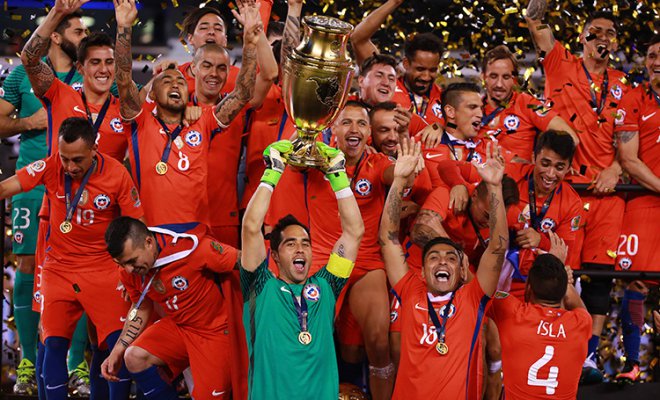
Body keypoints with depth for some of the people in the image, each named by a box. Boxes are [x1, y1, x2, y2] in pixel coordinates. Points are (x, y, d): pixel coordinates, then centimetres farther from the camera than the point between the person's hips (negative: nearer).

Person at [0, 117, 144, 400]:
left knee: (120, 342, -11)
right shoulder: (51, 167, -9)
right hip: (59, 268, 1)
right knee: (54, 344, -5)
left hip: (103, 268, -1)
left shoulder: (116, 175, -11)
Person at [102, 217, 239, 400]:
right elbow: (140, 309, 10)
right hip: (177, 325, 6)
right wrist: (118, 351, 1)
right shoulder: (128, 270, -9)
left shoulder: (190, 247, -29)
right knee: (134, 357, -17)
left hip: (216, 328, -6)